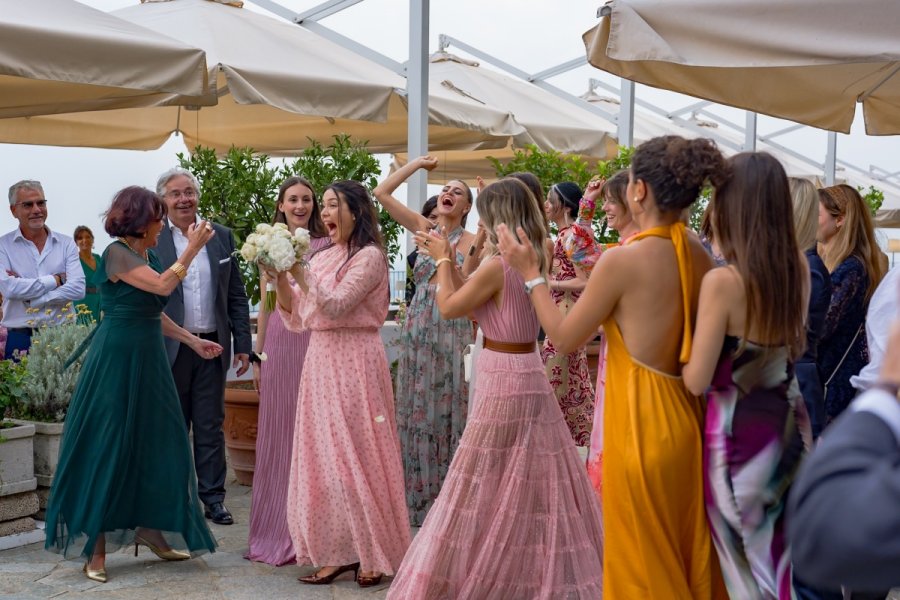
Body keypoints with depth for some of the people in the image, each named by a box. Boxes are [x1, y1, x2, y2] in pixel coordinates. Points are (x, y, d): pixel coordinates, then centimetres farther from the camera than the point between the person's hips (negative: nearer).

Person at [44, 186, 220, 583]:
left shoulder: (147, 255, 12)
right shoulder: (117, 254, -13)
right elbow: (163, 286, -25)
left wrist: (193, 342, 16)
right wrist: (192, 248, -19)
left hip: (147, 359, 9)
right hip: (117, 359, -9)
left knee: (156, 443, 10)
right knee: (108, 449, -3)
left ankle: (149, 529, 23)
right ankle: (95, 548, 4)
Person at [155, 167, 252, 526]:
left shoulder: (221, 237, 7)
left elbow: (236, 296, 9)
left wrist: (243, 344, 4)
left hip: (212, 346, 2)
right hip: (168, 348, -2)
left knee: (211, 427, 7)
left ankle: (213, 497, 14)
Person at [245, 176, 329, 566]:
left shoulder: (324, 245, 0)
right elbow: (265, 305, 15)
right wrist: (257, 356, 13)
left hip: (314, 342, -4)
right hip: (277, 343, 4)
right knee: (275, 435, 8)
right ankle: (273, 530, 19)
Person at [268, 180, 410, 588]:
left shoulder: (370, 256, -7)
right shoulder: (321, 258, 14)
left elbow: (336, 306, -18)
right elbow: (297, 318, 11)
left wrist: (297, 270, -19)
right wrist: (279, 279, -3)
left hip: (354, 362, -7)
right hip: (320, 361, 7)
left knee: (357, 454, -3)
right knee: (323, 457, 7)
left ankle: (373, 555, 8)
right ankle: (339, 552, 15)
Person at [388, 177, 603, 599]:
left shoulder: (497, 265, -18)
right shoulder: (532, 261, 7)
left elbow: (449, 308, -8)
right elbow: (471, 301, 16)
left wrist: (443, 259, 5)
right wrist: (448, 259, 17)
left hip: (503, 383, -9)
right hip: (529, 377, 9)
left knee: (485, 490, 1)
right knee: (535, 486, 13)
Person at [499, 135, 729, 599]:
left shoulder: (622, 258, -18)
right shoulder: (698, 254, 2)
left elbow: (564, 338, -7)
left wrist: (529, 273, 5)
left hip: (642, 423, -7)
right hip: (688, 417, 7)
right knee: (689, 557, 19)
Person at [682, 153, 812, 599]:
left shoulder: (722, 281, -21)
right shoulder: (798, 268, -2)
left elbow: (697, 381, -18)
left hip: (737, 428, -6)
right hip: (787, 420, 6)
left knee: (744, 553, 9)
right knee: (782, 546, 19)